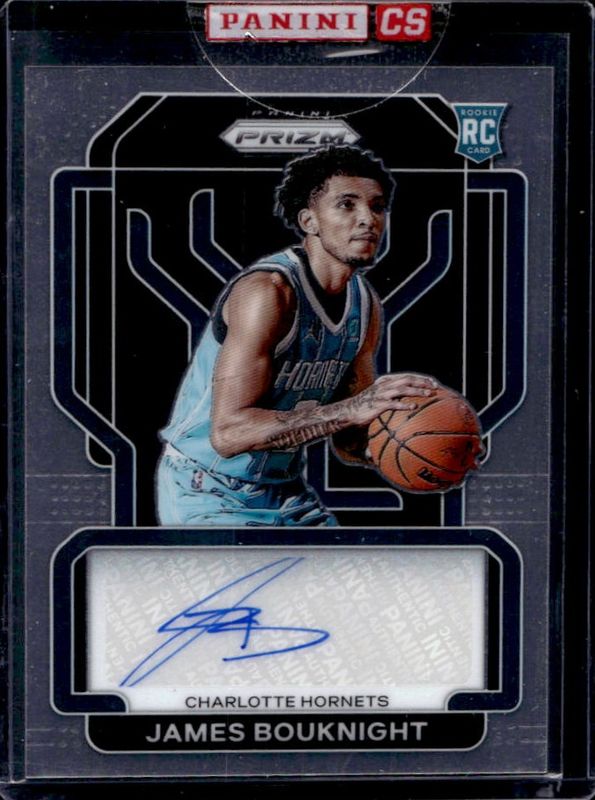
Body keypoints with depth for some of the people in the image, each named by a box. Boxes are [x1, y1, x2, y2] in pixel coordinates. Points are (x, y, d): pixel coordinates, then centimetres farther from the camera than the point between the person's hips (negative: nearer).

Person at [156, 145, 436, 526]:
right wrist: (352, 408, -37)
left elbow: (348, 442, 6)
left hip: (289, 495, 8)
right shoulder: (267, 292, -24)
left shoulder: (367, 305, 1)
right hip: (210, 497, -8)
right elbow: (227, 431, -32)